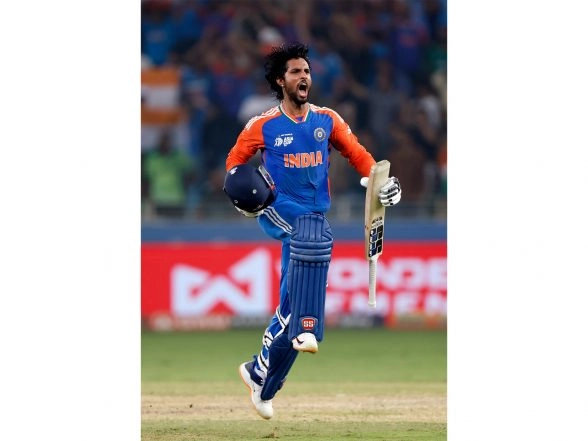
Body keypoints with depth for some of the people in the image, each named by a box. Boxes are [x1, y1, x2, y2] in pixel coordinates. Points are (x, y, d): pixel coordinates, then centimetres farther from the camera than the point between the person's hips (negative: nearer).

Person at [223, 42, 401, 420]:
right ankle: (306, 329, -38)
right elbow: (236, 160, 7)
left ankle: (260, 375, 19)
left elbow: (356, 153, 9)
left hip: (315, 215, 4)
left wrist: (383, 180, -8)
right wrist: (242, 192, -13)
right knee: (313, 238, -37)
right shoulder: (264, 126, -2)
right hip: (278, 211, -4)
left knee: (291, 306, 3)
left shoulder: (327, 120, 6)